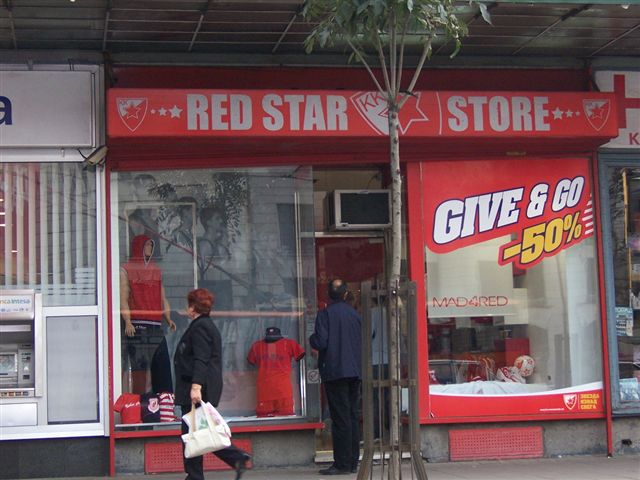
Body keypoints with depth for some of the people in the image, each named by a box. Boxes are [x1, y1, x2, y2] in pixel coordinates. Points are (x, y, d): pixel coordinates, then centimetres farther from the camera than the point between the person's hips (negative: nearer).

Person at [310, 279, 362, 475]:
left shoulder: (325, 313, -8)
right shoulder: (355, 314, 8)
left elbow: (320, 342, -14)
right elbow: (362, 341, 11)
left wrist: (311, 339, 6)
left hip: (335, 372, -5)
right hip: (355, 372, 5)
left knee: (340, 418, -5)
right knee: (353, 416, 9)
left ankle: (342, 464, -5)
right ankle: (353, 462, 12)